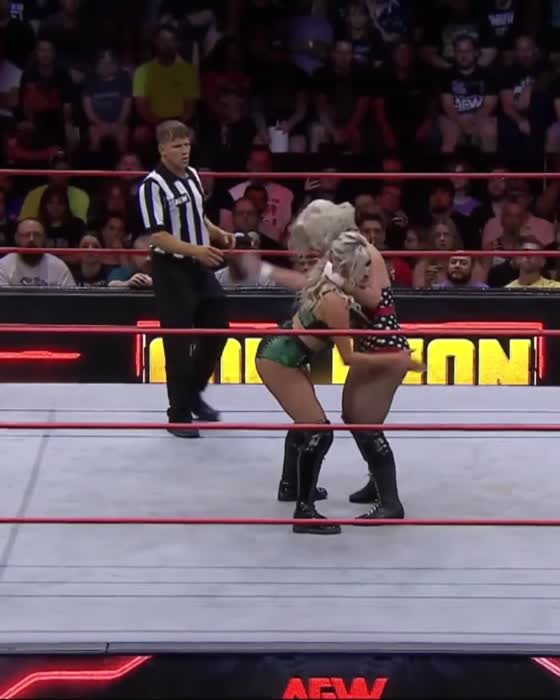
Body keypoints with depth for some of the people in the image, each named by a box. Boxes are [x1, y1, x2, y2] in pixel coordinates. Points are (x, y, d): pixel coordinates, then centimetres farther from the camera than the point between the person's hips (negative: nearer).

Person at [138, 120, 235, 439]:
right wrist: (194, 250, -30)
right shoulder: (154, 185, -16)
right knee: (178, 342, -3)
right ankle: (179, 414, 8)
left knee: (217, 328, 14)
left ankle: (193, 393, 33)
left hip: (200, 267, 8)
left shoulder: (192, 175, 9)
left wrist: (218, 234, 4)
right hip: (172, 271, -8)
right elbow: (157, 236, -20)